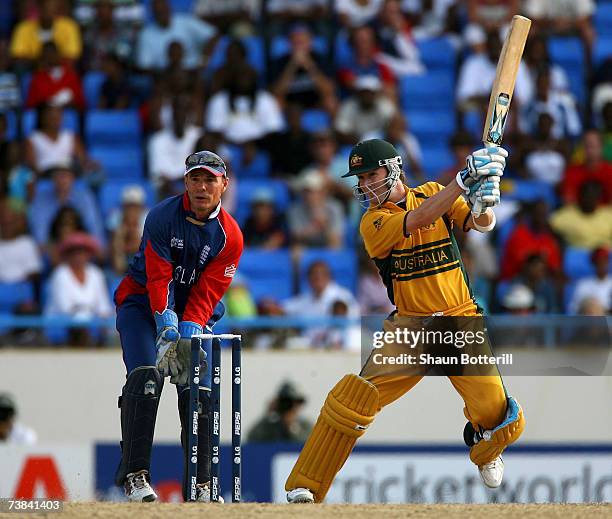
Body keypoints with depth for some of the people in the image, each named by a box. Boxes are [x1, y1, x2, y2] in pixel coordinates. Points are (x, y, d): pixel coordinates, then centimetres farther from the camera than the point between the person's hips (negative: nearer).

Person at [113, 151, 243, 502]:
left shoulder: (230, 236, -7)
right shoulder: (163, 216, -16)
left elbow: (206, 293, -12)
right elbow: (159, 279, -21)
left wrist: (188, 335, -25)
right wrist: (167, 331, -30)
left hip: (195, 314, 3)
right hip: (142, 302, -3)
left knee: (199, 390, -8)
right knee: (147, 375, -23)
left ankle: (201, 485, 1)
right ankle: (135, 476, -24)